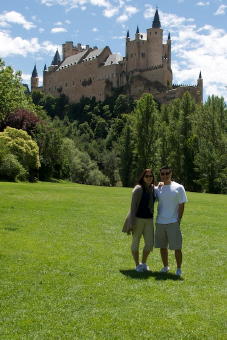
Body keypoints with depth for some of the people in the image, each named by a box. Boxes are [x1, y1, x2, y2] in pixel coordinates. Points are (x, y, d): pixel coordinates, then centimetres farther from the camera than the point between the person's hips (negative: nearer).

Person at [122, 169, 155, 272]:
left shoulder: (152, 188, 6)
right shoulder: (138, 189, -13)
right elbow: (133, 206, -14)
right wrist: (132, 223, -19)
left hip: (149, 220, 5)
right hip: (138, 219, -5)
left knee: (150, 244, 2)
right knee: (135, 242, 9)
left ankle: (144, 263, 27)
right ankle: (137, 265, 26)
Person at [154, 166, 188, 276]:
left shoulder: (178, 188, -2)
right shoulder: (158, 188, 7)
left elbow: (181, 206, -2)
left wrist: (179, 220, -8)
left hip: (173, 222, -4)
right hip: (159, 222, 4)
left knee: (177, 247, -1)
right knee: (162, 246, 12)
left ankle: (179, 269, 12)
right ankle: (165, 266, 27)